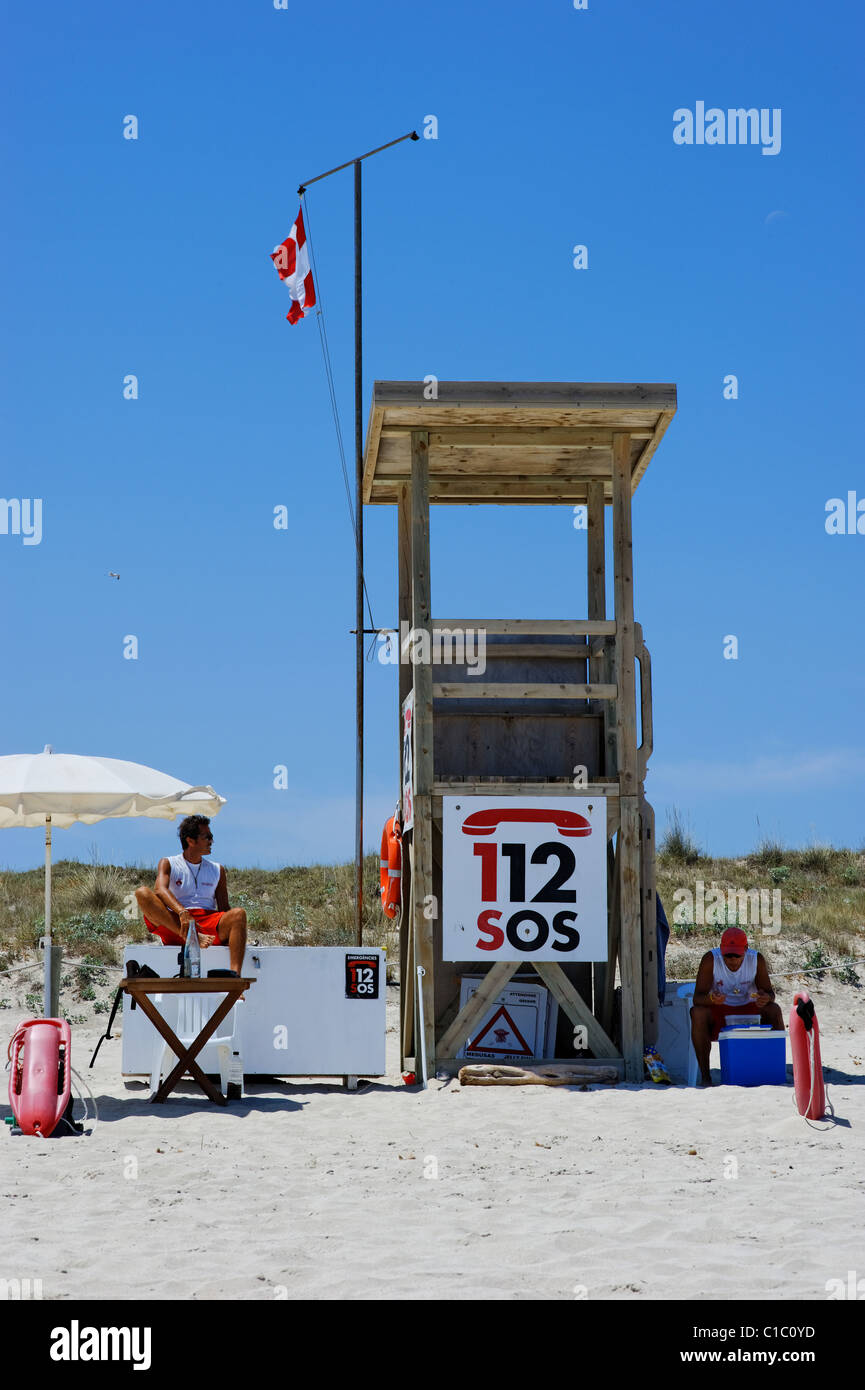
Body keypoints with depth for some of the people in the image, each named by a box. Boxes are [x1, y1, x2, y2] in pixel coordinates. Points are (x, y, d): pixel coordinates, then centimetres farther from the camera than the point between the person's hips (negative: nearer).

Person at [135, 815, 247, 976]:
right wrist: (182, 912, -30)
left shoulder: (217, 870, 22)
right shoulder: (168, 864, 12)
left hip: (209, 923, 2)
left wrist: (235, 929, -8)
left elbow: (224, 908, 16)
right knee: (142, 893, -24)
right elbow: (161, 890, -10)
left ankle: (235, 973, -47)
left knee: (238, 914, -28)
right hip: (174, 925, -2)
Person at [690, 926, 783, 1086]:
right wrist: (711, 999, -45)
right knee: (697, 1012, -33)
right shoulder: (710, 959, -17)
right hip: (718, 1013, -2)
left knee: (774, 1010, -27)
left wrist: (766, 998, -32)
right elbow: (697, 997, -20)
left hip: (748, 1010, 2)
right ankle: (704, 1075, -30)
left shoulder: (757, 959, -11)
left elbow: (769, 992, -5)